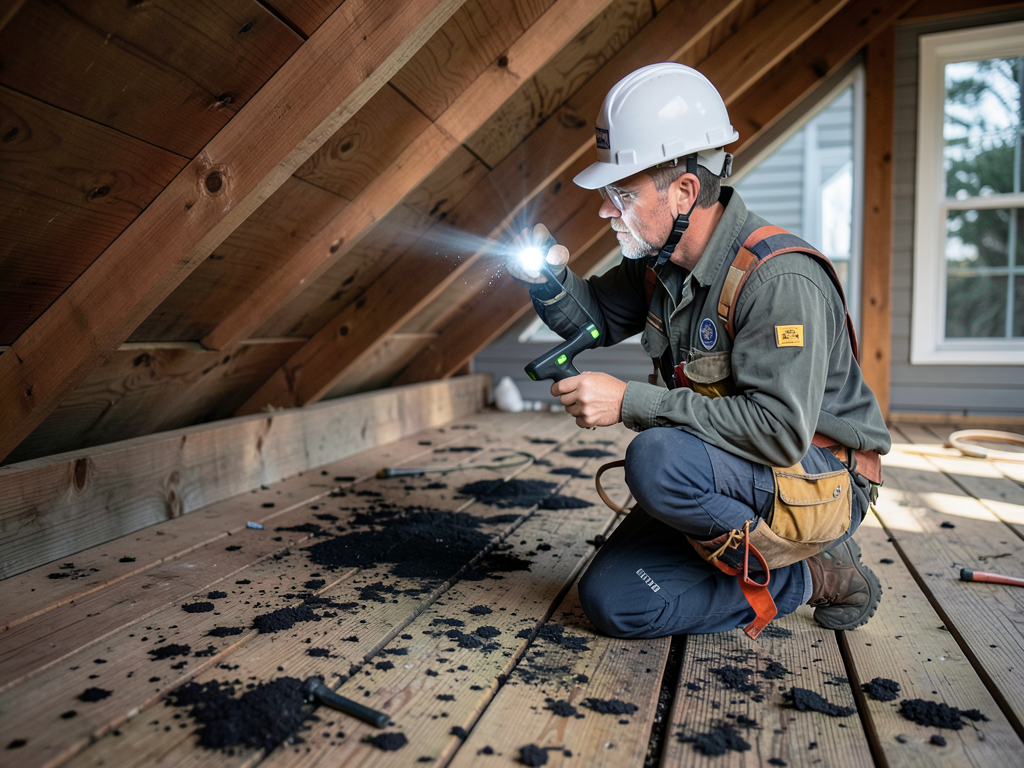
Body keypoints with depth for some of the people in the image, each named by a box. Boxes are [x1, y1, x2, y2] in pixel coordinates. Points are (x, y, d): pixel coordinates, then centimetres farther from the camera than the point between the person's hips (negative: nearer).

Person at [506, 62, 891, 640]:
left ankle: (812, 568, -8)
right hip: (719, 475, 8)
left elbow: (779, 430, -33)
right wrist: (549, 278, -9)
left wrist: (631, 403, -32)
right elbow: (595, 315, 14)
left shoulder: (781, 279, -26)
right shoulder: (661, 259, -1)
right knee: (612, 601, -3)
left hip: (818, 481, -7)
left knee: (659, 460, -36)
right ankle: (800, 581, 9)